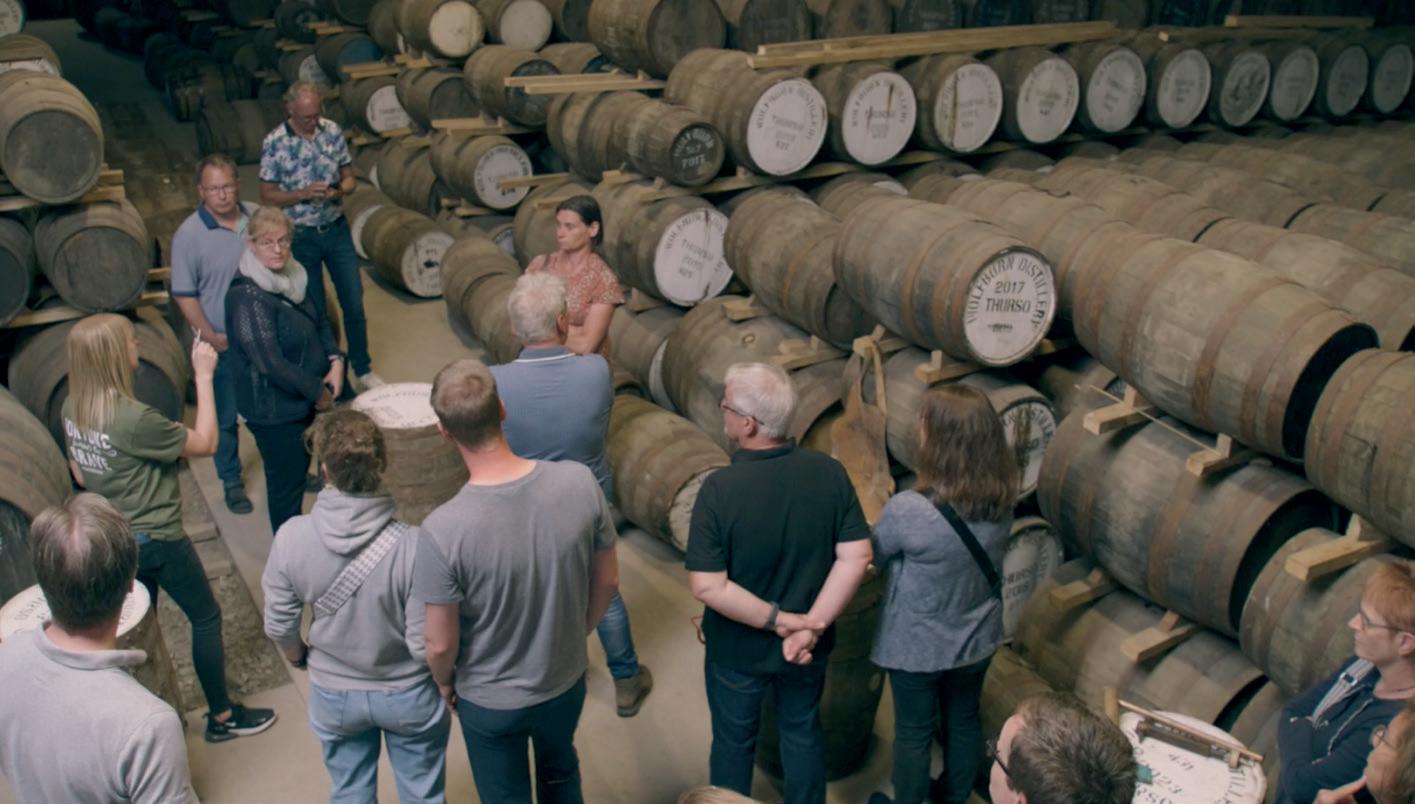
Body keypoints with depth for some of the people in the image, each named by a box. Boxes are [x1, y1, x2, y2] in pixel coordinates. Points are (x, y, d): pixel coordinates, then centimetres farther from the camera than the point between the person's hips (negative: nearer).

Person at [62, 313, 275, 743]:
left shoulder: (72, 409, -4)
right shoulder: (134, 420, -30)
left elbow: (79, 474, 8)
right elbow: (205, 443, -18)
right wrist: (204, 376, -16)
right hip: (157, 540, -8)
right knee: (206, 617, 10)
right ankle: (222, 717, 21)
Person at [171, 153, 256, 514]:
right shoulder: (188, 235, -15)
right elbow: (184, 295, -11)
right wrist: (210, 337, -18)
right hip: (223, 343, -3)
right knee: (225, 416, 10)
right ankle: (231, 482, 28)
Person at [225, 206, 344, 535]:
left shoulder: (293, 277, 3)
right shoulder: (247, 296, -23)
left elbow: (319, 322, 14)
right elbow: (269, 364, -28)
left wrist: (336, 360, -4)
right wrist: (319, 391, -18)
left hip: (305, 401, 8)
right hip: (274, 407, -8)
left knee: (299, 472, 22)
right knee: (286, 485, 5)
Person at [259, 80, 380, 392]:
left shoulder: (333, 131, -2)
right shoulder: (274, 143, -12)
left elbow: (348, 176, 7)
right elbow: (267, 196, -8)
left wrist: (340, 191, -16)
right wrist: (304, 194, -23)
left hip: (337, 229, 3)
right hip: (301, 237, -3)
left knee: (354, 304, 6)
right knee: (315, 311, 8)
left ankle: (363, 372, 21)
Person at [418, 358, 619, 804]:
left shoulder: (444, 528, -32)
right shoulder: (579, 481, -23)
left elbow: (440, 644, -20)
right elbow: (607, 581, -8)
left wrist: (444, 684, 3)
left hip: (489, 701, -2)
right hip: (567, 680, 3)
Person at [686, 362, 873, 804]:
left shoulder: (720, 488, -25)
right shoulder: (829, 472, -15)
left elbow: (708, 587, -26)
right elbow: (856, 557, -15)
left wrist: (782, 621, -18)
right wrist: (809, 626, -15)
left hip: (737, 648, -3)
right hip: (807, 647, 3)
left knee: (733, 741, 21)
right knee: (803, 731, 27)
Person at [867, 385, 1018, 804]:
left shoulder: (908, 510, -33)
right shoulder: (1002, 501, -16)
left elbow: (874, 555, -13)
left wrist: (889, 518, 7)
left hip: (918, 648, -5)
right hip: (977, 641, 5)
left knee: (914, 734, 18)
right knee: (964, 721, 27)